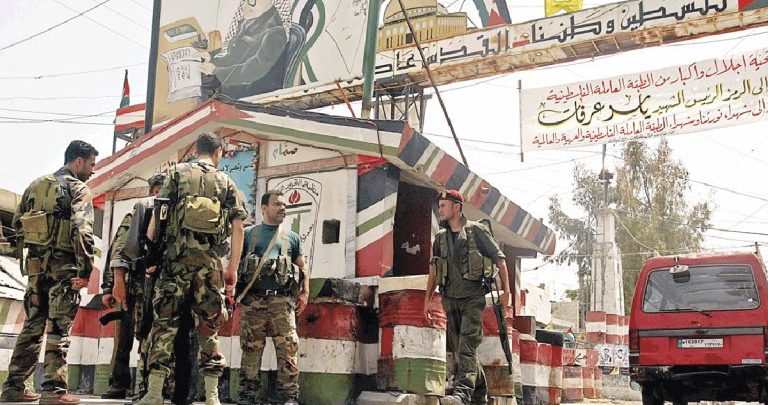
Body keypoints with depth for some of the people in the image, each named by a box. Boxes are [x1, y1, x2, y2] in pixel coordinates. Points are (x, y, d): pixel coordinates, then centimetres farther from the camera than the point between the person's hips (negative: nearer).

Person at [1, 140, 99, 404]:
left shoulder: (35, 185, 17)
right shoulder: (78, 189, -6)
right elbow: (82, 230, -19)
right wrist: (85, 270, -20)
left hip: (36, 265, 7)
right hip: (63, 266, -7)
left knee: (32, 326, 13)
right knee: (59, 328, -4)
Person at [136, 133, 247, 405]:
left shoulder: (178, 173, 9)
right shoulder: (226, 182, 12)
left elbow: (157, 214, 0)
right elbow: (238, 227, 5)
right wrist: (233, 269, 9)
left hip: (177, 256, -1)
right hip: (210, 260, 1)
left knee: (164, 321, 1)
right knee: (209, 324, 7)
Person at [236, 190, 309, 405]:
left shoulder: (292, 237, 19)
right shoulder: (248, 234, 15)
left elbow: (302, 267, 18)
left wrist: (304, 293, 6)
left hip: (282, 299, 0)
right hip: (252, 299, 0)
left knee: (287, 348, -9)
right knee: (251, 349, 1)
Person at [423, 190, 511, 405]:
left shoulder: (476, 230, -2)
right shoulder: (440, 237, 13)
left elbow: (499, 259, 0)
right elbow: (433, 271, 17)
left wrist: (505, 291, -4)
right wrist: (427, 300, 12)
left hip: (473, 297, -5)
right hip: (450, 299, 6)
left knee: (466, 346, -18)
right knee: (461, 348, 8)